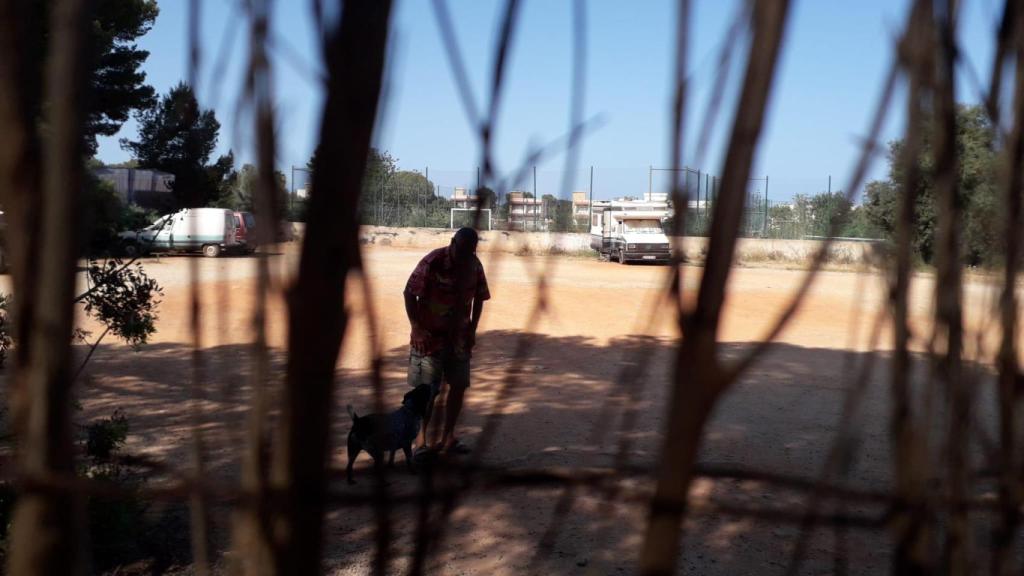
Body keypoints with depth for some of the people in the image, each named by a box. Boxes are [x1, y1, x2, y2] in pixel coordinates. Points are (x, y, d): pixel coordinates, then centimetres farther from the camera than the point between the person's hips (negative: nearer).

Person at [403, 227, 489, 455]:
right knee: (428, 389, -4)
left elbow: (479, 298, 10)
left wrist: (472, 330, 4)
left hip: (460, 336, 5)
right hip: (429, 336, -5)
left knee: (459, 386, 7)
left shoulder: (474, 265, -2)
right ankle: (421, 438, 7)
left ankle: (448, 436, 19)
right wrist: (416, 328, -17)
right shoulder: (433, 262, -17)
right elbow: (409, 293, -13)